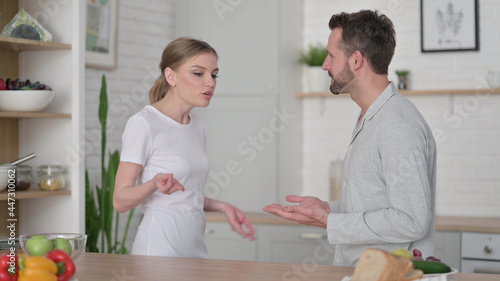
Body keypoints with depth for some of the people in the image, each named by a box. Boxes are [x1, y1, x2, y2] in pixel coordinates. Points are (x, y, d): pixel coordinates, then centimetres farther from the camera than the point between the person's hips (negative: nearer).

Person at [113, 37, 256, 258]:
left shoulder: (198, 126, 12)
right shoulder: (143, 123, -11)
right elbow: (120, 201, -11)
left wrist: (222, 207, 7)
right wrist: (155, 184, -28)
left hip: (195, 246, 7)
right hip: (159, 249, -7)